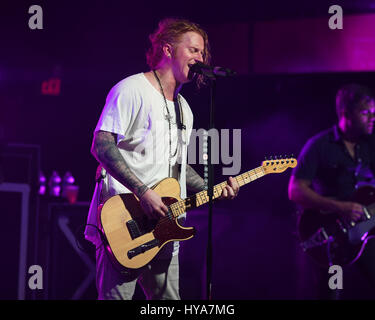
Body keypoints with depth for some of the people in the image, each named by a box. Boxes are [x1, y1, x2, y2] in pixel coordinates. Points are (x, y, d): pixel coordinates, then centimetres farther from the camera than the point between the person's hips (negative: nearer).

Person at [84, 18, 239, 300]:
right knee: (116, 296, -9)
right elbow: (102, 146, -16)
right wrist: (143, 192, -23)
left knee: (169, 299, 8)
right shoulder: (131, 90, -6)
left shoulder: (183, 108, 21)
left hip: (162, 226, 8)